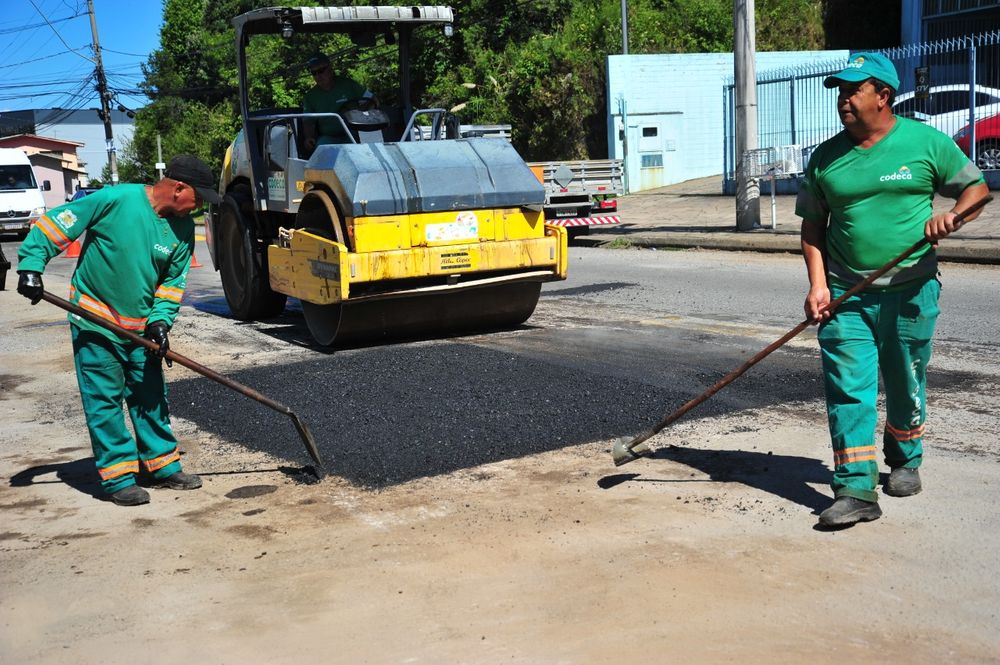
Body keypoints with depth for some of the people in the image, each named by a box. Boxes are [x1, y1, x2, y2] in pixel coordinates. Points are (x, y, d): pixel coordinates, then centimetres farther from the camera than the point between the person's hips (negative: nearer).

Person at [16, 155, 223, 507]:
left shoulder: (183, 229, -2)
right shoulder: (115, 200, -19)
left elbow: (173, 281, 5)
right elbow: (53, 224, -14)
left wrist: (160, 320, -9)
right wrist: (31, 265, -20)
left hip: (141, 327, 5)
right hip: (95, 322, -5)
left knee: (151, 397, 11)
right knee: (104, 401, -2)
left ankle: (163, 465, 23)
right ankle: (119, 476, 7)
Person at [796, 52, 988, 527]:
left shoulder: (926, 142, 0)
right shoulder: (825, 158, 6)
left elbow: (975, 187, 7)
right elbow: (812, 226, 9)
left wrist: (950, 217, -15)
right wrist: (818, 285, -3)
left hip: (910, 291, -1)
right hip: (845, 296, 1)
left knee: (906, 385, 13)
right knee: (847, 389, -8)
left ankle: (905, 462, 37)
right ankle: (856, 489, -6)